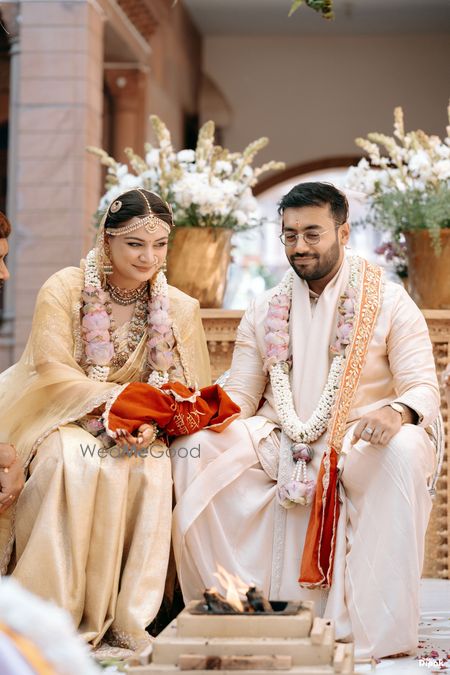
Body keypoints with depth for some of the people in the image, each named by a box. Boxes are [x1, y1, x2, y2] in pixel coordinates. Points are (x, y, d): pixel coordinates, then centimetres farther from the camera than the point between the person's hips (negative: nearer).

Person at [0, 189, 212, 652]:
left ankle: (126, 619, -22)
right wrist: (114, 401, -28)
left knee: (153, 468, -29)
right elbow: (52, 370, -14)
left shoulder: (180, 309, 3)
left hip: (132, 428, 3)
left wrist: (151, 421, -22)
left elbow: (184, 390, 0)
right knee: (77, 463, -35)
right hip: (58, 418, -3)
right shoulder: (64, 289, -6)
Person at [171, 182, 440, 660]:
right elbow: (240, 396, 11)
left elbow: (424, 388, -6)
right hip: (280, 443, 3)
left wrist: (397, 413, -31)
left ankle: (378, 628, -31)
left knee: (404, 452, -37)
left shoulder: (389, 302, 2)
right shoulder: (264, 311, 13)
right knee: (194, 447, -21)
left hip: (360, 443, -3)